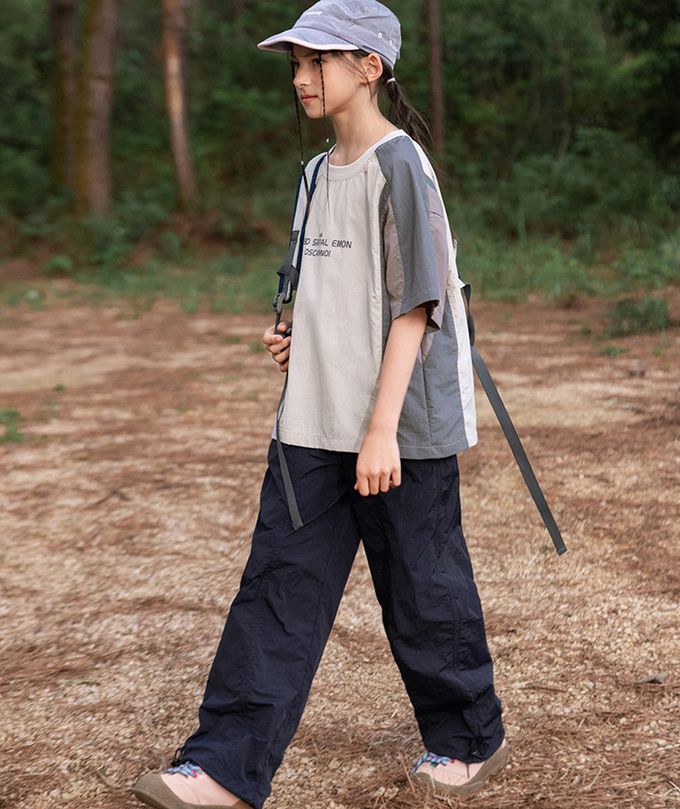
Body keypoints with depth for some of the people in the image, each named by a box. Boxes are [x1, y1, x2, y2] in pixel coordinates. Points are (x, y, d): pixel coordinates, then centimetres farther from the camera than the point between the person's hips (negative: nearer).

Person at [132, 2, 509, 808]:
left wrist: (382, 428, -20)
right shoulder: (318, 174, 14)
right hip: (314, 424, 8)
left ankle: (468, 737, 28)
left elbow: (414, 303, -16)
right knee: (279, 584, 3)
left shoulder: (400, 166, -11)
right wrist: (294, 338, 4)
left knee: (423, 589, 6)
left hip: (401, 427, -7)